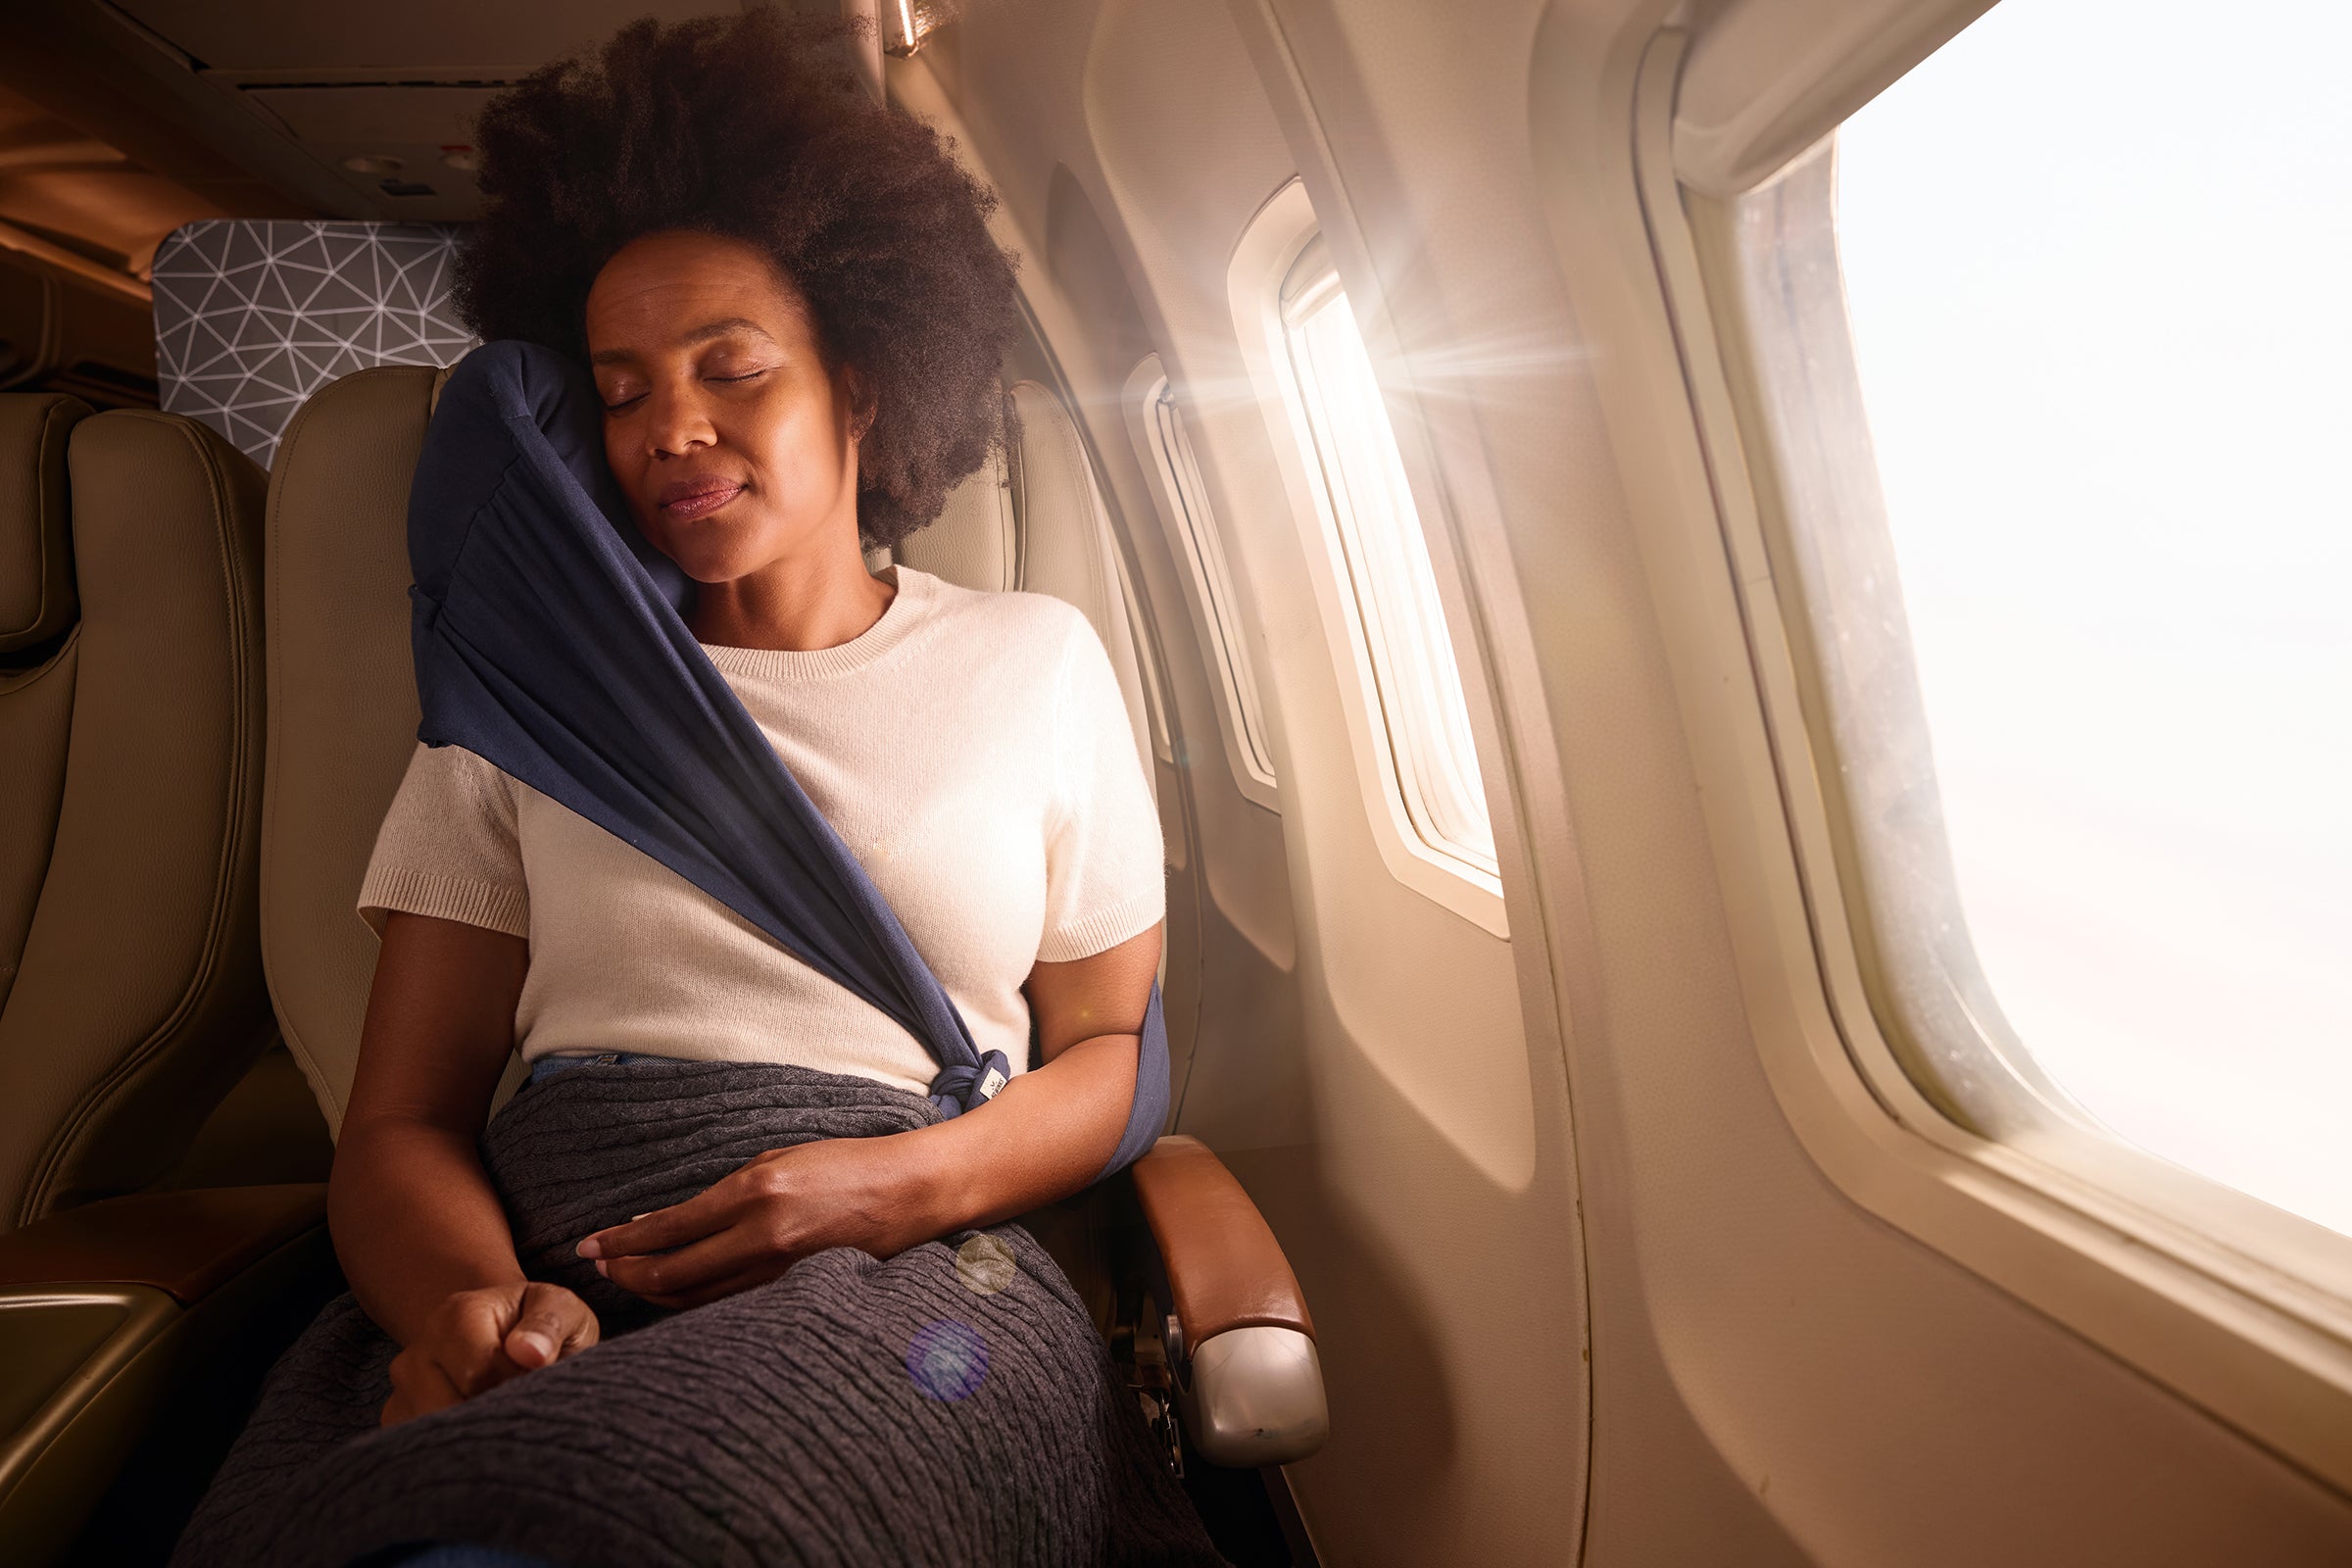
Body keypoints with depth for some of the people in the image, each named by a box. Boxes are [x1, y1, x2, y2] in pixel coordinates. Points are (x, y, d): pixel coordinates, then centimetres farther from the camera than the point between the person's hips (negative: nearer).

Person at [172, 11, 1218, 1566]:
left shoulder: (1035, 661, 11)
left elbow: (1111, 1048, 12)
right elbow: (403, 1119, 8)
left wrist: (906, 1183, -9)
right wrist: (467, 1299, -16)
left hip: (909, 1287, -1)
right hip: (550, 1289, 2)